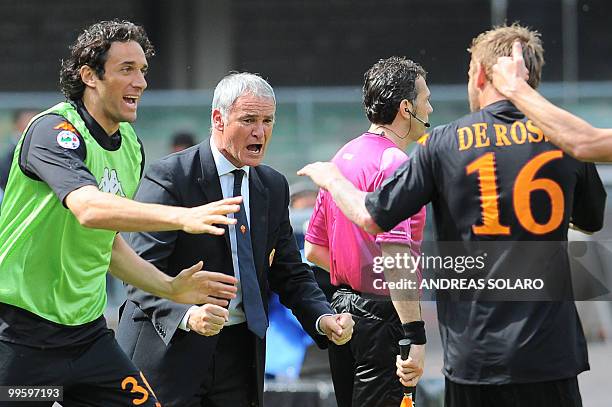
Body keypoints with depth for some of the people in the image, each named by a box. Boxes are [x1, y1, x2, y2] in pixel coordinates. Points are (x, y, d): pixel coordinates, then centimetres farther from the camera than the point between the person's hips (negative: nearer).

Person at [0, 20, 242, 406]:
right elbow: (89, 209, -35)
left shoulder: (131, 147, 11)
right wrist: (184, 216, -43)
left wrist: (170, 287, 10)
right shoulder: (54, 130, -15)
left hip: (87, 331, 7)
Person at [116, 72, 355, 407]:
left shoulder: (273, 187, 10)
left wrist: (323, 319, -7)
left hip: (239, 353, 5)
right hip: (171, 347, -5)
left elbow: (290, 274, 12)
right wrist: (186, 315, -35)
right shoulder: (169, 178, -11)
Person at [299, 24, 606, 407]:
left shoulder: (445, 143, -4)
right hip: (552, 351, 1)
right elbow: (593, 221, 20)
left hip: (475, 352, -1)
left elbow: (372, 217, 1)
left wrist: (331, 178, 21)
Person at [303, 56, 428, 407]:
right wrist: (415, 335, -26)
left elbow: (314, 250, 20)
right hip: (380, 312, -9)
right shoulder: (393, 163, -14)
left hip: (342, 309, 9)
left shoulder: (342, 158, 14)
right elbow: (394, 254, -24)